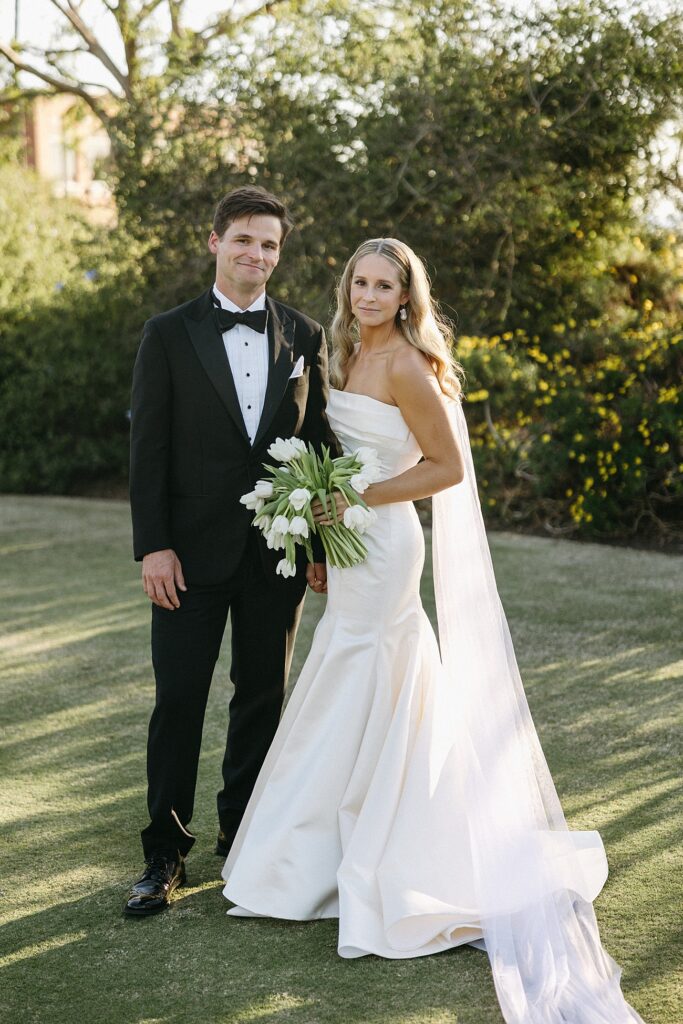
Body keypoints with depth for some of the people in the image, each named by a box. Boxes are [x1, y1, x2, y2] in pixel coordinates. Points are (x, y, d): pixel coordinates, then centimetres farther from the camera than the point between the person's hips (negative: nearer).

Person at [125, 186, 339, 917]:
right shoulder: (169, 334, 0)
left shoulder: (304, 336, 6)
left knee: (263, 697, 11)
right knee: (179, 699, 0)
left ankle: (243, 833, 26)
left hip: (277, 553, 3)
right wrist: (153, 546, -10)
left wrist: (322, 544, 3)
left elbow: (320, 444, 8)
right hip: (194, 551, -2)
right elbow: (148, 447, -3)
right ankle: (165, 851, 11)